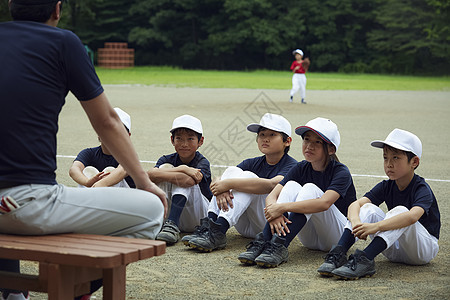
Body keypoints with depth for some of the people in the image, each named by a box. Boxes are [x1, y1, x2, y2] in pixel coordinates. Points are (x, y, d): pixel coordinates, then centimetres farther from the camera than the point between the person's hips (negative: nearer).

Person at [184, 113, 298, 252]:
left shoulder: (291, 166, -5)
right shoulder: (253, 163, 13)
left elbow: (271, 185, -28)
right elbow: (218, 181, -2)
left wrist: (229, 183, -29)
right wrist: (221, 190, -28)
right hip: (245, 227, 5)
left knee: (248, 176, -23)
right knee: (232, 170, -10)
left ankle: (219, 232, -37)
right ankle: (210, 223, -25)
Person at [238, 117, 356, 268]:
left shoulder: (341, 172, -14)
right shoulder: (301, 168, 3)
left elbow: (324, 203, -33)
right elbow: (271, 196, -10)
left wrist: (282, 207, -37)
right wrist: (274, 213, -35)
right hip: (309, 238, 5)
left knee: (310, 189, -26)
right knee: (292, 185, -18)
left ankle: (280, 246, -40)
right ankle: (263, 242, -32)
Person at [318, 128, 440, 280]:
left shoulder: (422, 189, -18)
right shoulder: (386, 187, 0)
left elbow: (412, 216, -39)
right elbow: (355, 204, -14)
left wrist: (376, 226, -49)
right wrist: (356, 222, -38)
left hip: (425, 248, -5)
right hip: (394, 249, 5)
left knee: (400, 210, -32)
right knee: (369, 208, -15)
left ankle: (364, 259, -47)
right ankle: (338, 253, -32)